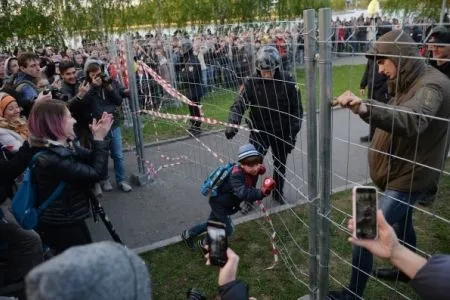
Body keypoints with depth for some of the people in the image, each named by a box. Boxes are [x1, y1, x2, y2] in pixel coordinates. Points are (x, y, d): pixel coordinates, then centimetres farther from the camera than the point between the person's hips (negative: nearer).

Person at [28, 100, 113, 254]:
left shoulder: (65, 145, -2)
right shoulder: (49, 159, -31)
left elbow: (91, 160, 2)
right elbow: (95, 173, -28)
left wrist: (99, 137, -12)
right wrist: (99, 139, -21)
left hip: (70, 218, 9)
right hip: (59, 226, -9)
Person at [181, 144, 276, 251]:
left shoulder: (252, 171, -13)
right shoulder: (236, 175, -38)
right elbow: (243, 193, -54)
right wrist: (261, 192, -66)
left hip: (223, 202, 8)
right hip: (219, 202, -8)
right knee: (227, 230, 3)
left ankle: (188, 234, 49)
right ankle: (205, 244, 30)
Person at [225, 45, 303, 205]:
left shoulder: (287, 81, -14)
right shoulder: (251, 82, -14)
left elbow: (297, 109, -8)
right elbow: (239, 104, -21)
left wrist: (292, 134, -11)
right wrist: (232, 123, -39)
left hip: (281, 132, 1)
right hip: (259, 131, -1)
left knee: (280, 165, 17)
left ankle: (278, 193, 41)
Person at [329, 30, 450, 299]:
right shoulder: (412, 82, 8)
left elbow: (411, 121, -48)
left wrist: (366, 108, -64)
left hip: (409, 179, -10)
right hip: (402, 173, 10)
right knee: (402, 223, 28)